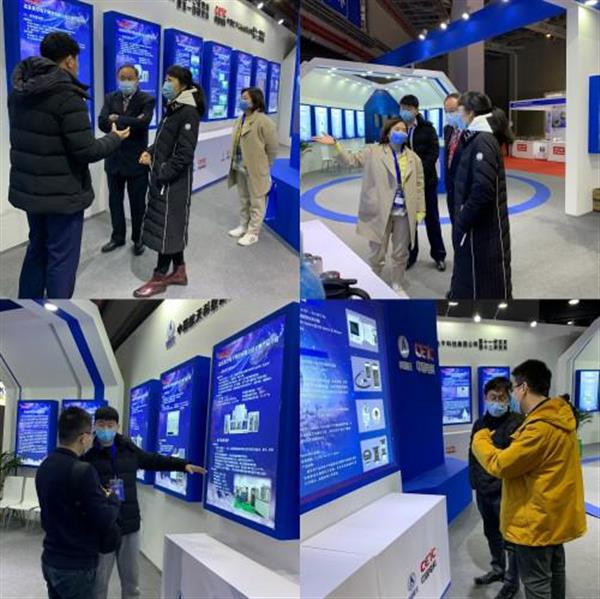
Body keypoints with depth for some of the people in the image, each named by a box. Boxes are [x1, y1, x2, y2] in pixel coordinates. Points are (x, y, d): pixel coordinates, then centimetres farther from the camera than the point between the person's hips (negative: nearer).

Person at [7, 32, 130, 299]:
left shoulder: (19, 90, 5)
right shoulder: (67, 95, -19)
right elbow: (87, 151, -21)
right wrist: (115, 138, -3)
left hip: (29, 188, 8)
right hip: (62, 193, -8)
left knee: (37, 249, 21)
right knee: (61, 258, 1)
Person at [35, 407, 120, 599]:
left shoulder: (44, 466, 4)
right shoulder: (82, 471, -22)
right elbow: (105, 520, -20)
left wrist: (99, 495, 11)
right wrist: (112, 499, -1)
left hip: (50, 560, 8)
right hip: (75, 565, -7)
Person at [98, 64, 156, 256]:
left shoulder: (147, 100, -7)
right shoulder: (110, 98, 5)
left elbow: (142, 123, -25)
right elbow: (102, 123, -9)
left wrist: (116, 120, -17)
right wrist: (130, 122, -22)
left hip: (136, 160, -4)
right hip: (114, 159, 4)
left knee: (137, 204, 8)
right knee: (115, 201, 14)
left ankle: (138, 239, 24)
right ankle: (117, 237, 29)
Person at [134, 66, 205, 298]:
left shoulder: (189, 113, -15)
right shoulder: (172, 108, 12)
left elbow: (185, 152, -20)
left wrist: (163, 174, -19)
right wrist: (150, 152, 2)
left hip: (174, 180, -9)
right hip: (162, 177, 9)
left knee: (166, 226, -1)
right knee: (172, 226, 15)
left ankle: (159, 278, 8)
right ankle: (179, 271, 26)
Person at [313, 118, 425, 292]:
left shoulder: (414, 158, 7)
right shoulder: (374, 151, 2)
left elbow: (419, 186, 7)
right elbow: (352, 160, -1)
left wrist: (420, 211, 2)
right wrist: (335, 145, -14)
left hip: (404, 213, 2)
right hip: (380, 212, -2)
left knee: (400, 253, 11)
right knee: (377, 254, 7)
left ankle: (397, 285, 29)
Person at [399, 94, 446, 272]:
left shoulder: (427, 128, -3)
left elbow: (433, 153, -9)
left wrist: (419, 170, -21)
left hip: (426, 179, -1)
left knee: (431, 218, 7)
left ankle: (438, 255, 19)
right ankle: (410, 254, 21)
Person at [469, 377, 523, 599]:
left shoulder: (517, 422, -14)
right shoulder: (479, 423, 8)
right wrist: (475, 483, 13)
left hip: (505, 492, -6)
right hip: (483, 491, 7)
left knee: (509, 538, 6)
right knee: (491, 533, 21)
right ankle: (498, 569, 41)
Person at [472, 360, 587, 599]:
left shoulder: (540, 427, -29)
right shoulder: (558, 416, 2)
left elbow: (499, 464, -23)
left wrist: (481, 438, -7)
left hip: (537, 516, -10)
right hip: (554, 511, 10)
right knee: (554, 567, 24)